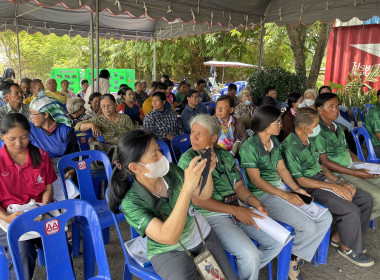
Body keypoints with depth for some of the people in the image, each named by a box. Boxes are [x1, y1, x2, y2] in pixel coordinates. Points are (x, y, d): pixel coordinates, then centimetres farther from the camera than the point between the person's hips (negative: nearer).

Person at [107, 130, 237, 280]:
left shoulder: (171, 170, -11)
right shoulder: (130, 203, -25)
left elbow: (203, 195, 1)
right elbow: (168, 237, -37)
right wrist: (187, 188, -45)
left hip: (202, 234, 5)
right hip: (169, 251, -4)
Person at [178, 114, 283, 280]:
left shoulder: (225, 155, 10)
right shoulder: (187, 160, -9)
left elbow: (238, 186, 12)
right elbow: (198, 200, -15)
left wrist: (256, 204, -7)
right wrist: (235, 210, -17)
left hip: (238, 209, 7)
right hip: (211, 215, -7)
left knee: (276, 242, 2)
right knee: (250, 255, -24)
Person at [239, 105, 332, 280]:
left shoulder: (274, 142, 11)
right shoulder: (249, 147, -15)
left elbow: (281, 169, 13)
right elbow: (256, 180, -17)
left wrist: (295, 189, -2)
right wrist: (285, 195, -18)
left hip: (282, 189, 9)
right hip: (263, 195, -9)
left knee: (325, 218, -2)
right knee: (308, 227, -20)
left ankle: (295, 257, 8)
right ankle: (291, 256, 10)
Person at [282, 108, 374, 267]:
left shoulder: (309, 141, 10)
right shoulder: (290, 147, -20)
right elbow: (299, 181, -19)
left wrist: (340, 182, 2)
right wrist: (334, 187, -18)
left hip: (322, 179, 9)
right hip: (309, 188, -9)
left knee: (366, 200, 4)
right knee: (351, 210, -22)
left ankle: (339, 237, 16)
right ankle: (347, 248, 6)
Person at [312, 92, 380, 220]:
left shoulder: (338, 127, 15)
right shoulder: (318, 131, -14)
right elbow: (324, 162, -17)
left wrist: (363, 166, 4)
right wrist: (355, 173, -16)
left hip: (352, 167, 9)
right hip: (338, 174, -9)